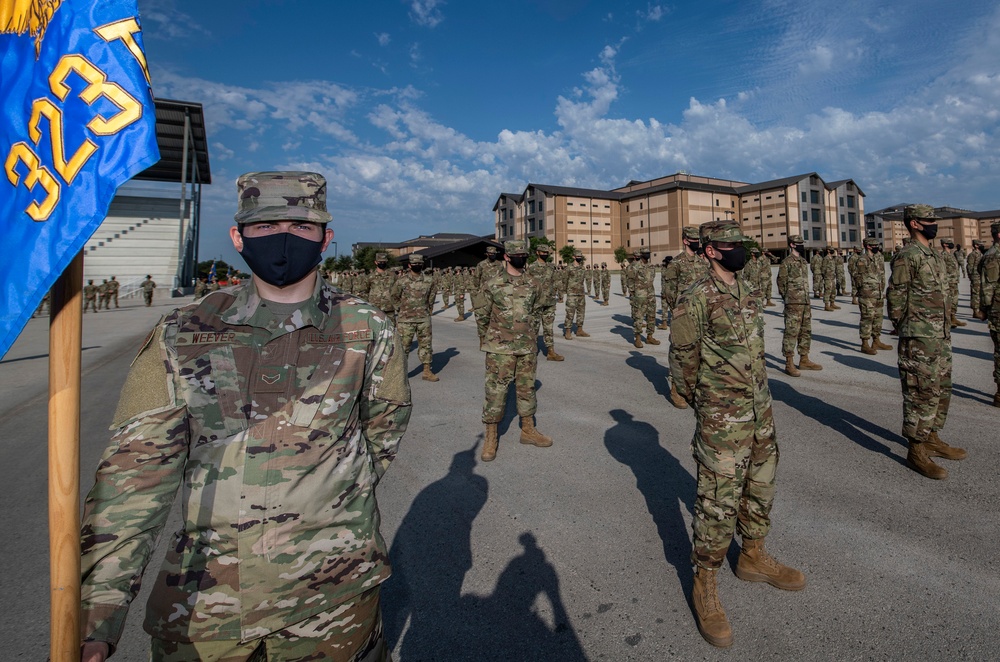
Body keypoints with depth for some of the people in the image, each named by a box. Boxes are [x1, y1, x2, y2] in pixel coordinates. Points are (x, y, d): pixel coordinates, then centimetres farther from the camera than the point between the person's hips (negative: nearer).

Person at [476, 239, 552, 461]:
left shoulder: (533, 284, 6)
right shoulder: (492, 285, -6)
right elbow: (483, 315, 2)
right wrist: (485, 340, 8)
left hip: (527, 348, 4)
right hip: (500, 348, -4)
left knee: (527, 388, 14)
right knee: (495, 390, -1)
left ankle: (528, 430, 29)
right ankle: (491, 437, 12)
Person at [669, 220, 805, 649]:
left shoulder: (750, 292, 8)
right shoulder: (695, 300, -16)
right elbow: (683, 364, -11)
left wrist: (759, 397, 16)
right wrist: (708, 406, 0)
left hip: (761, 411, 8)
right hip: (722, 420, -8)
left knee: (760, 488, 20)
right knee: (718, 501, -1)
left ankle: (753, 558, 41)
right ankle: (705, 586, 16)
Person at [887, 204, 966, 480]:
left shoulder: (937, 256, 15)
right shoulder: (907, 257, -13)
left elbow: (943, 294, 20)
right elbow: (895, 298, -13)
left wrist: (946, 328, 15)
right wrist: (906, 329, -7)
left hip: (942, 336, 9)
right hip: (920, 339, -9)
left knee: (941, 391, 16)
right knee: (922, 393, -5)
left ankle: (932, 439, 30)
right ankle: (916, 451, 3)